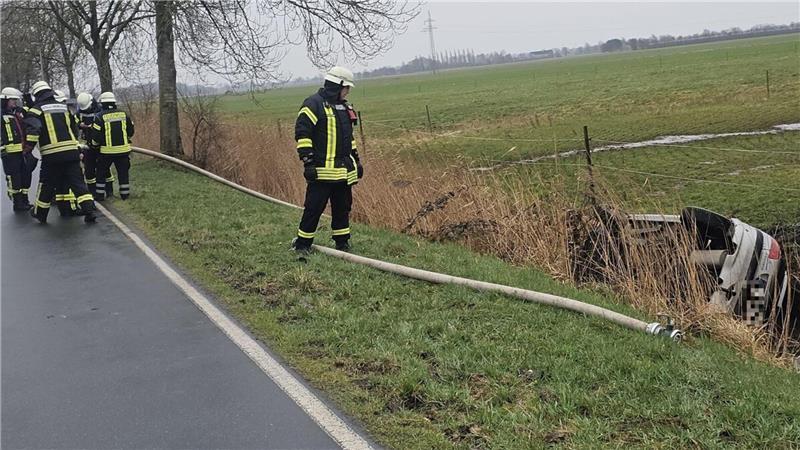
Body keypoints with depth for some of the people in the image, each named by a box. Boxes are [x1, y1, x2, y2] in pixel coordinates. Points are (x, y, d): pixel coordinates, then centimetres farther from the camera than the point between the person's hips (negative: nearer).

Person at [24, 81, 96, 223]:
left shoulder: (36, 110, -1)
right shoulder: (64, 107, 16)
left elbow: (32, 128, -17)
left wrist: (28, 145, -13)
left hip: (51, 154, -3)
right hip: (71, 151, 3)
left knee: (46, 185, 12)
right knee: (78, 182, 3)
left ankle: (40, 213, 26)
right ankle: (89, 211, -9)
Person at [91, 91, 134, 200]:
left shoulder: (100, 117, -8)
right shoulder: (124, 114, 3)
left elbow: (96, 136, -8)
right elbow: (130, 132, 11)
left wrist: (95, 144, 12)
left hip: (107, 150, -2)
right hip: (123, 149, 2)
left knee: (101, 172, 13)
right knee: (123, 172, 11)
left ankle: (100, 194, 13)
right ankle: (125, 194, 13)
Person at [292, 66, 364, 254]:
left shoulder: (344, 106, 18)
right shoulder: (314, 104, -9)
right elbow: (301, 133, -14)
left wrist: (356, 159, 24)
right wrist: (308, 161, -18)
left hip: (344, 169, 8)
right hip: (322, 169, -8)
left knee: (343, 206, 12)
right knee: (314, 207, -4)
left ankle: (342, 242, 22)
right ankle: (302, 243, 7)